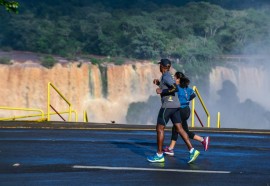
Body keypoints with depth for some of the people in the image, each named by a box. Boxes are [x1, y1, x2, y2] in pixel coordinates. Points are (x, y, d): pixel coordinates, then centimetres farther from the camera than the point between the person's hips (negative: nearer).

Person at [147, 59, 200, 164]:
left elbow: (175, 88, -24)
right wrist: (158, 83, 20)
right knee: (179, 128, 4)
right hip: (175, 105, 9)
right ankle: (192, 151, -5)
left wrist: (161, 91, -17)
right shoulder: (168, 75, 17)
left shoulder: (166, 76, -12)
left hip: (168, 106, -9)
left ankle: (159, 155, 5)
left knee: (159, 128, 0)